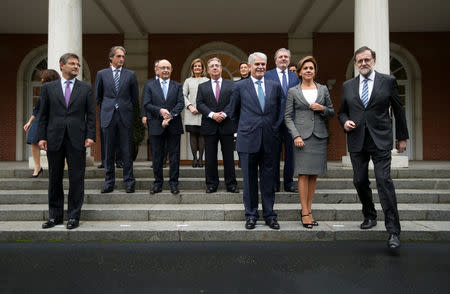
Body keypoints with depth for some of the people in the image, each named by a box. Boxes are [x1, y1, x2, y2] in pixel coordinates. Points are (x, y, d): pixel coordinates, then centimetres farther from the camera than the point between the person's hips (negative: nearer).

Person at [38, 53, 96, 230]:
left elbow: (91, 114, 5)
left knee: (76, 179, 2)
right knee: (54, 179, 9)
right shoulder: (48, 87, 10)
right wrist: (42, 137, 0)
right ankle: (55, 216, 21)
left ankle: (74, 216, 13)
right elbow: (43, 115, 8)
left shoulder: (86, 88, 8)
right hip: (54, 139, 1)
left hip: (77, 140, -1)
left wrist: (90, 136, -5)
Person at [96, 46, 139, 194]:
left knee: (126, 151, 1)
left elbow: (135, 97, 12)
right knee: (108, 152, 5)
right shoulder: (102, 74, 8)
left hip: (125, 116, -1)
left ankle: (129, 182, 8)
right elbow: (98, 96, 16)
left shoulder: (130, 74, 6)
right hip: (108, 116, 1)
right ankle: (109, 183, 14)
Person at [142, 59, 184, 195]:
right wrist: (160, 111, -16)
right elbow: (146, 104, -1)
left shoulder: (178, 86, 11)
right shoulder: (149, 85, 8)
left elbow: (181, 103, -2)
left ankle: (173, 183, 11)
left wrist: (170, 115, -15)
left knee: (174, 156, 3)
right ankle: (158, 183, 15)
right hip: (156, 126, 0)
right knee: (157, 156, 5)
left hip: (174, 126, 1)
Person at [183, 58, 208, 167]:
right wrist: (190, 106, -7)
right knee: (193, 134, 0)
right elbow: (183, 95, 8)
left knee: (202, 134, -1)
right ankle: (194, 158, 6)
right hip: (191, 113, 1)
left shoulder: (207, 81, 9)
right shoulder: (188, 81, 14)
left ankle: (201, 158, 5)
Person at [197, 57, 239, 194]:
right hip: (209, 126, 1)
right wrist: (212, 114, -13)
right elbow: (200, 104, 1)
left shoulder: (231, 85, 9)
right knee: (210, 158, 5)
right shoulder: (202, 87, 12)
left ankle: (231, 184, 11)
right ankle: (211, 184, 14)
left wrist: (224, 114, -14)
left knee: (229, 157, 3)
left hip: (227, 125, -1)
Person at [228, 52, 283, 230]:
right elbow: (233, 112, 11)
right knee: (249, 180, 5)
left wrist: (274, 127, 6)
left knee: (268, 179, 8)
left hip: (269, 140, 2)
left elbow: (279, 111, 17)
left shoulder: (275, 86, 10)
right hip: (248, 140, -2)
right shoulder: (240, 87, 4)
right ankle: (251, 215, 17)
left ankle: (269, 215, 18)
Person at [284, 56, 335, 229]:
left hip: (319, 136, 3)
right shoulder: (293, 92, 4)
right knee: (303, 173, -6)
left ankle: (309, 209, 13)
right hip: (302, 135, -3)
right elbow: (287, 117, 1)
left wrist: (322, 109, -6)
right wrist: (296, 136, -10)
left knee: (314, 174, 5)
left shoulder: (323, 89, 12)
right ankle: (305, 212, 0)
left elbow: (332, 112, 16)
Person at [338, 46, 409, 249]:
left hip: (380, 141, -3)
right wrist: (345, 122, -4)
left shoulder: (388, 81, 4)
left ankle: (393, 231, -7)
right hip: (357, 141, 3)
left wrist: (402, 137, 11)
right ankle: (369, 216, 30)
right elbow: (342, 111, 19)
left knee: (384, 181, -12)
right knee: (360, 181, 6)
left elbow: (398, 110, 9)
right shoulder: (348, 86, 11)